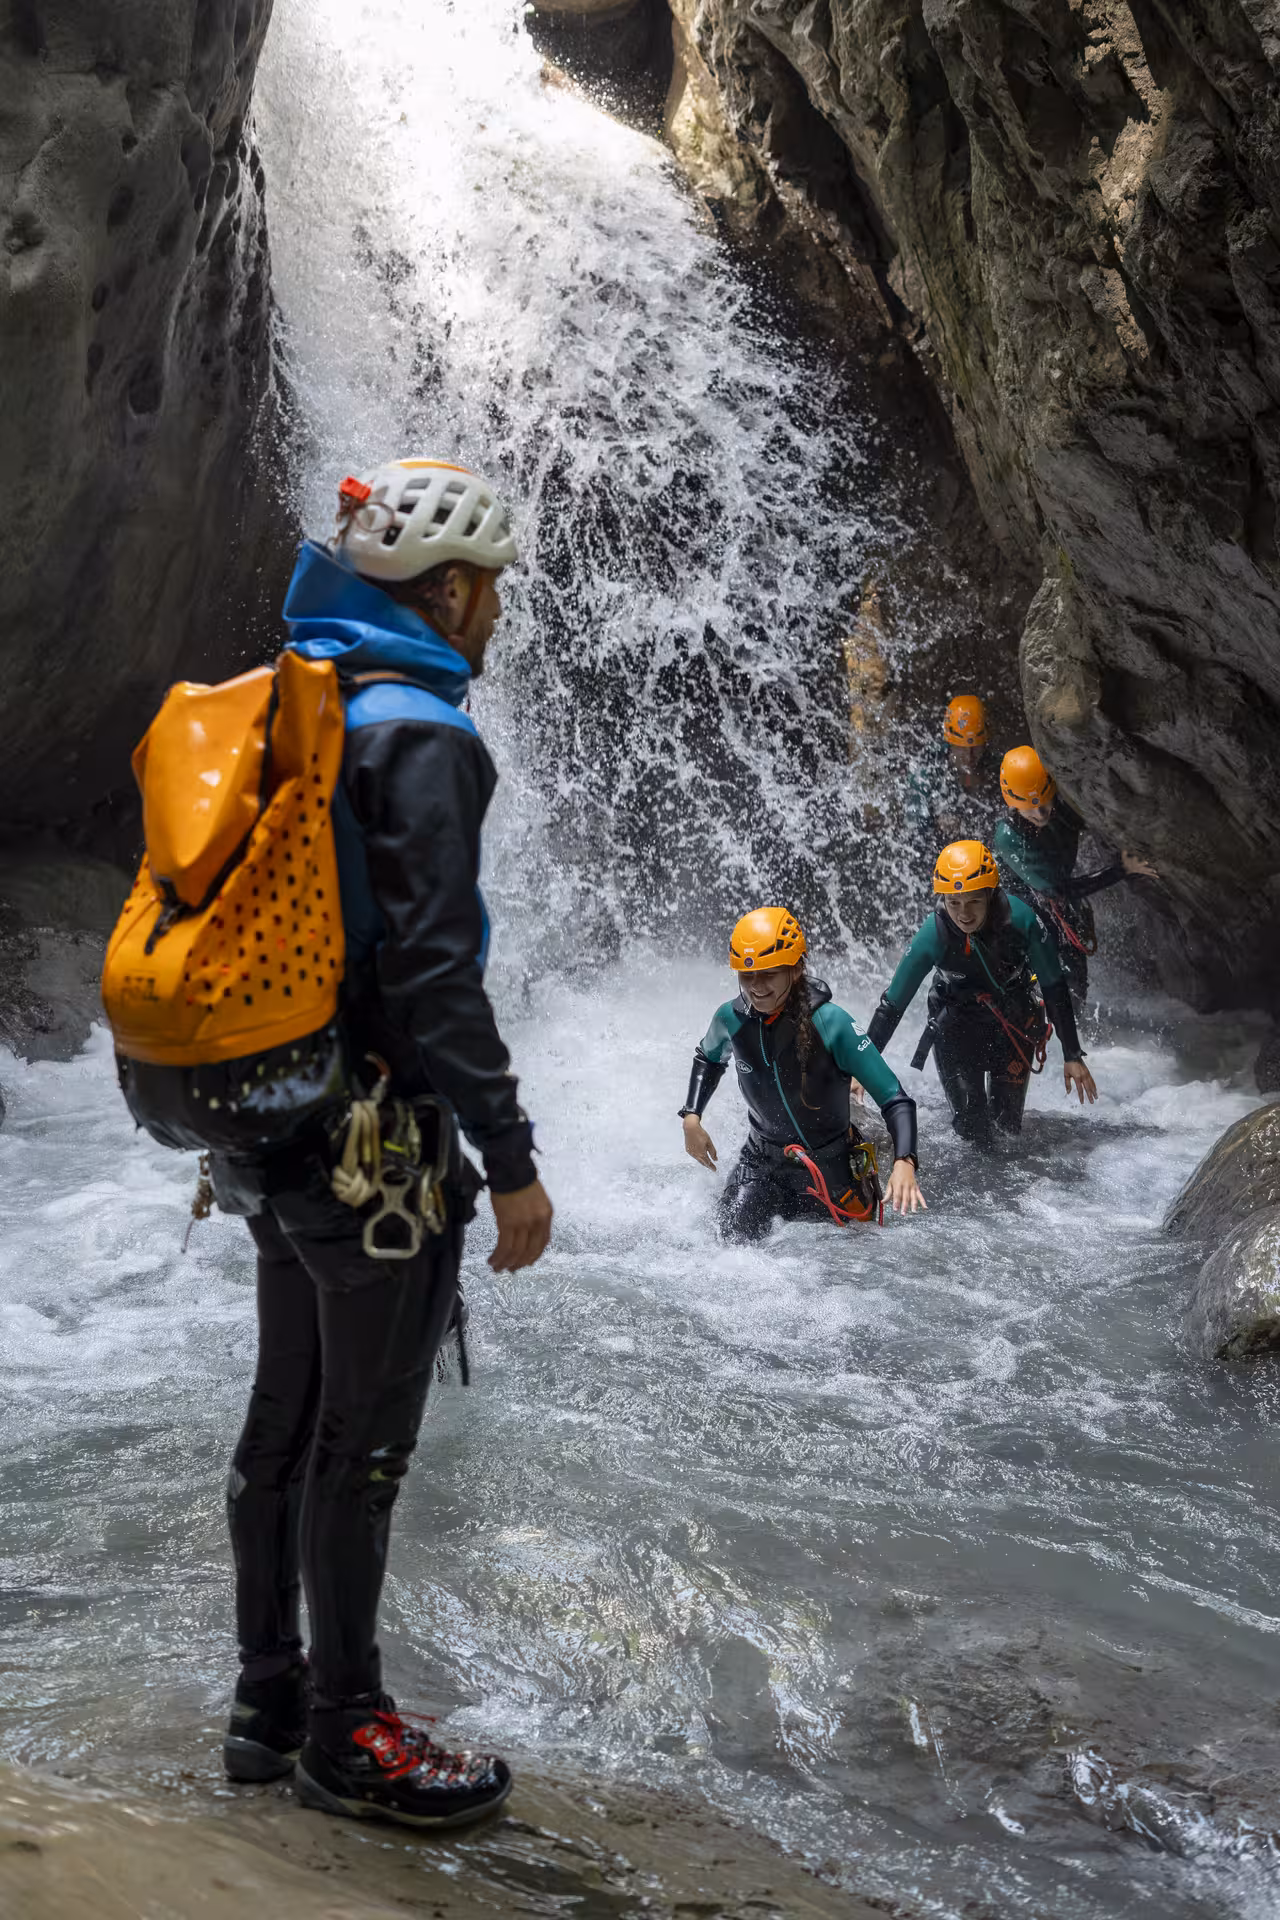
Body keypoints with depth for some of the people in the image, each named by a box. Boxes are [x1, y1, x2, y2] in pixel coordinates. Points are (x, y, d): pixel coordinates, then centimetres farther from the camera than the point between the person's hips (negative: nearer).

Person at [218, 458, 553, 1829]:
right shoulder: (418, 735, -17)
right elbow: (430, 973, -22)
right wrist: (511, 1163, -18)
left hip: (276, 1135, 9)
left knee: (282, 1423, 16)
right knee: (359, 1445, 2)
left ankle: (269, 1702, 28)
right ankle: (346, 1736, 14)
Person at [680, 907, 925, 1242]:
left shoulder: (829, 1022, -24)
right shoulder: (732, 1018, -11)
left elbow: (896, 1100, -24)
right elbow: (708, 1059, 15)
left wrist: (904, 1163, -39)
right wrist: (691, 1117, 2)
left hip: (830, 1166, -3)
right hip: (761, 1161, 3)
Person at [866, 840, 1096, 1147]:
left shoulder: (1020, 918, -30)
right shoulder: (933, 936, -30)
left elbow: (1054, 989, -17)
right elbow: (891, 1005, -20)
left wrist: (1073, 1057, -14)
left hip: (1014, 1016, 1)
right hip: (957, 1023, -1)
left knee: (1007, 1121, 9)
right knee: (971, 1125, -3)